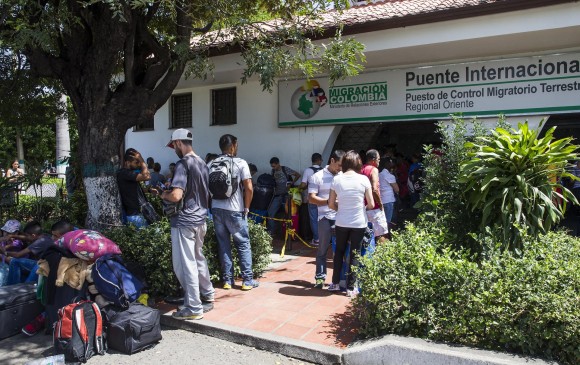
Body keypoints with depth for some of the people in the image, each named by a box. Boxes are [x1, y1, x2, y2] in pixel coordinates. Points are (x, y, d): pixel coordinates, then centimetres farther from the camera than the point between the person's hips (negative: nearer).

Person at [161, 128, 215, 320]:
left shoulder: (183, 164, -16)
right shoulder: (202, 163, 10)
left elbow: (176, 196, -25)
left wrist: (164, 195, -5)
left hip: (185, 221, -9)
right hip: (200, 219, 9)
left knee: (185, 264, 1)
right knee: (198, 259, 22)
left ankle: (194, 308, 9)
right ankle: (208, 297, 34)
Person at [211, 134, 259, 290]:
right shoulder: (240, 163, -6)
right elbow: (249, 188, -10)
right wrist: (246, 208, 1)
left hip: (216, 209, 4)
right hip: (234, 210, -4)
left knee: (223, 244, 11)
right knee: (243, 244, 6)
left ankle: (227, 280, 14)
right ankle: (247, 280, 9)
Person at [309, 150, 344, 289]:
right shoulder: (317, 177, 0)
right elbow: (311, 198, -4)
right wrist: (329, 201, -16)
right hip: (325, 217, -3)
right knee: (323, 248, 2)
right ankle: (320, 277, 11)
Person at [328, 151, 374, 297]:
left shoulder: (336, 180, -5)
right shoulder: (363, 179, -9)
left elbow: (331, 204, 1)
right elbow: (371, 205, -6)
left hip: (341, 223, 2)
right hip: (359, 223, -2)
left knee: (339, 251, 19)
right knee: (354, 255, 10)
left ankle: (335, 283, 27)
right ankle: (350, 287, 16)